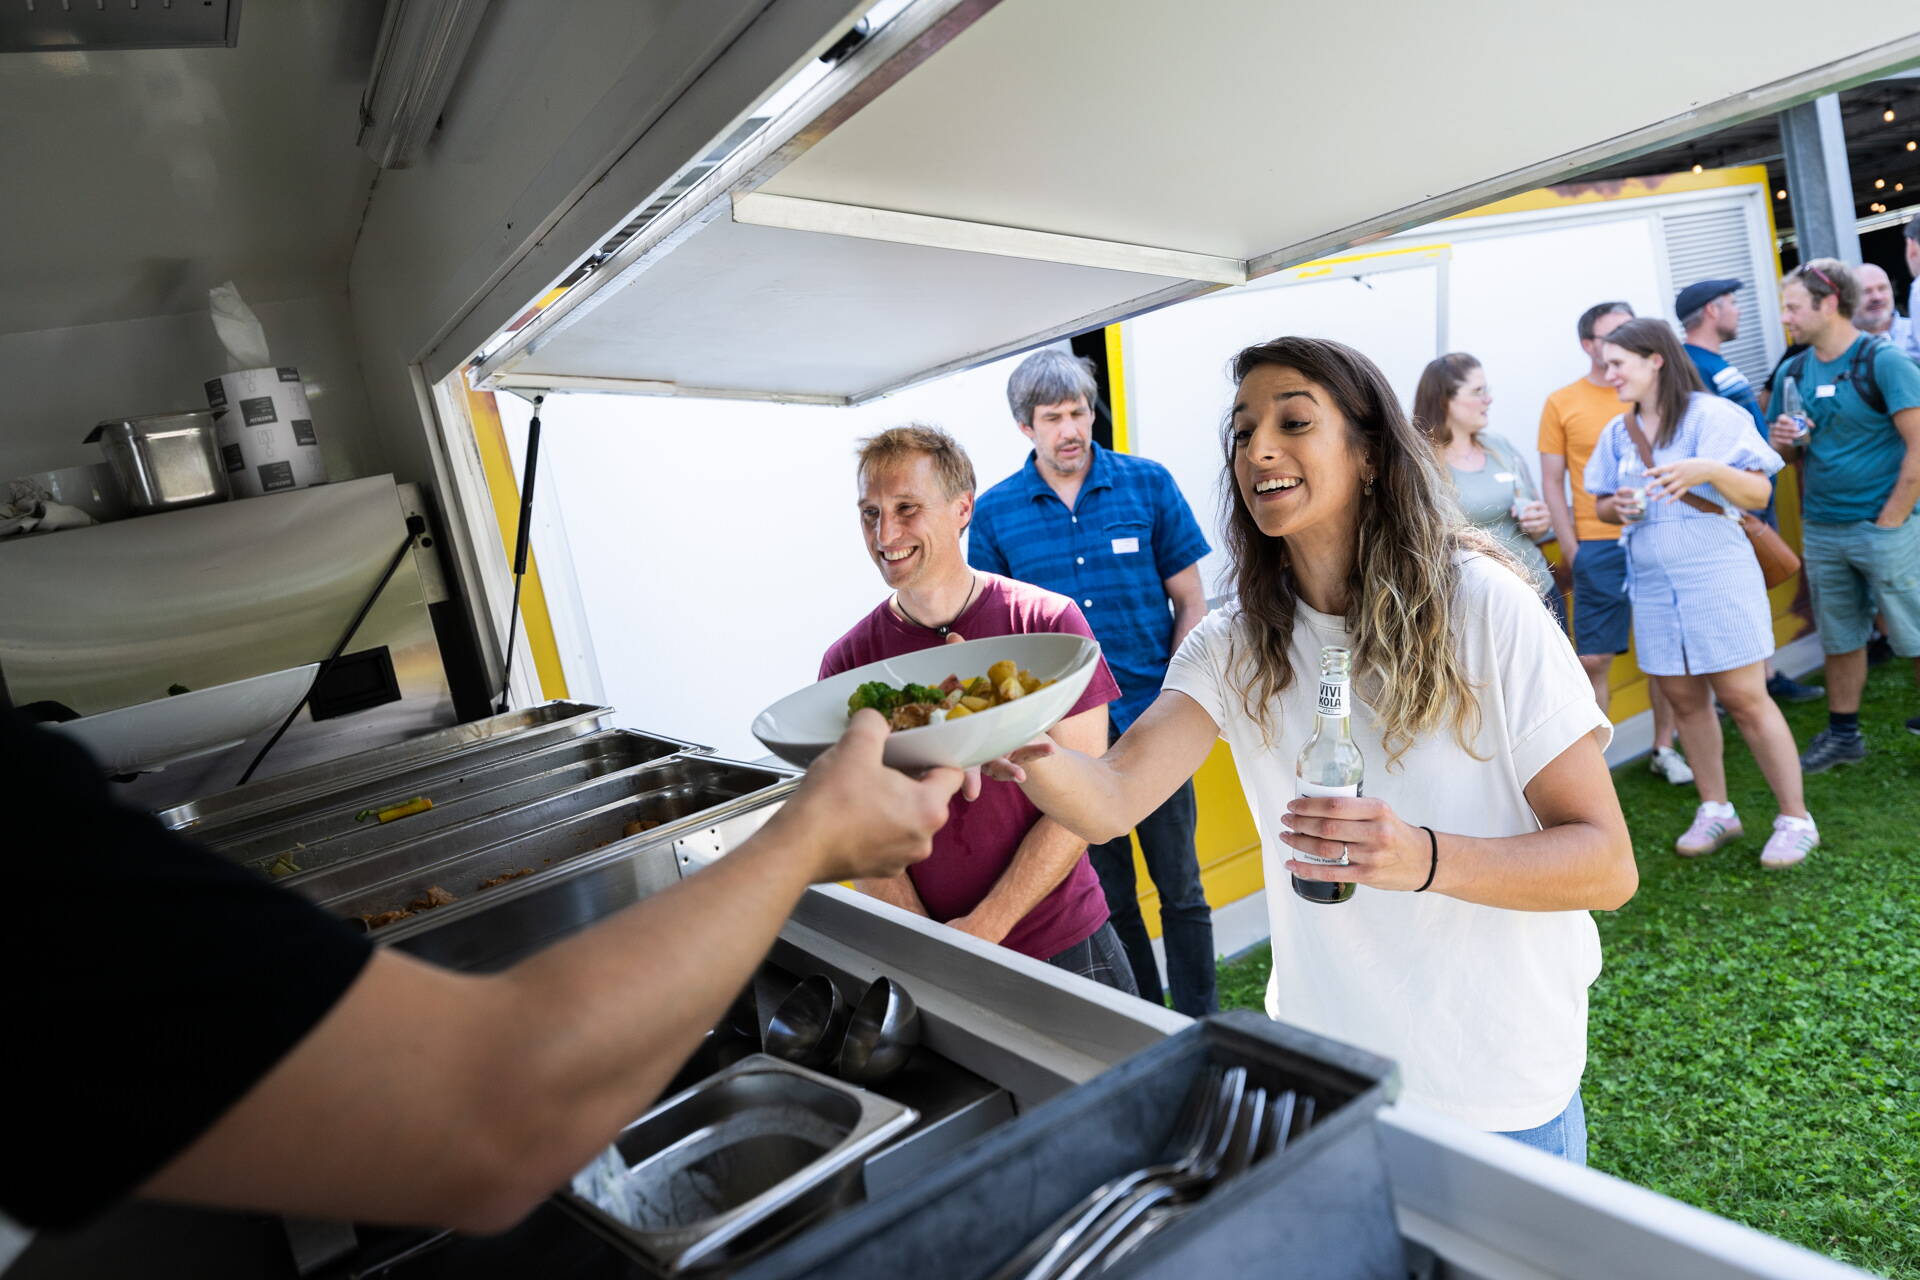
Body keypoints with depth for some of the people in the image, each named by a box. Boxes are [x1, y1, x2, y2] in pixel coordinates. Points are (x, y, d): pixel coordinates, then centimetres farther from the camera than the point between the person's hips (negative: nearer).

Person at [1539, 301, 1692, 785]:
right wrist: (1571, 550, -5)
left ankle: (1664, 748, 26)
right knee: (1594, 659, -1)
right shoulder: (1562, 404, 1)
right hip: (1599, 544, -2)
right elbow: (1552, 483, 2)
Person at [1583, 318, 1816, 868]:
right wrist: (1619, 507, -6)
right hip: (1653, 584, 5)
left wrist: (1709, 470, -29)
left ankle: (1795, 819, 11)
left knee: (1744, 698, -3)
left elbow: (1758, 494, -11)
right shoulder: (1618, 432, 9)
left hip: (1716, 576, -5)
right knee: (1684, 699, 9)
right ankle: (1716, 810, 24)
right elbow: (1601, 505, 16)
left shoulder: (1711, 415, -7)